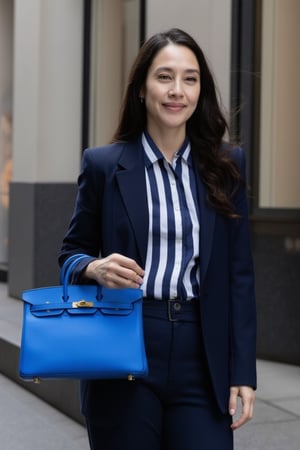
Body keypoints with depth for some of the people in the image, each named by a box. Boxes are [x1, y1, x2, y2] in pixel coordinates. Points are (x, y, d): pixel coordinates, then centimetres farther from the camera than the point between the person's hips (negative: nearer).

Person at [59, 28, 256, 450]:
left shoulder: (226, 165, 5)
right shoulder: (103, 164, 1)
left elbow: (239, 273, 5)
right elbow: (72, 251, 9)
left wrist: (242, 372, 0)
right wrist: (95, 268, -15)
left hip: (202, 356, 1)